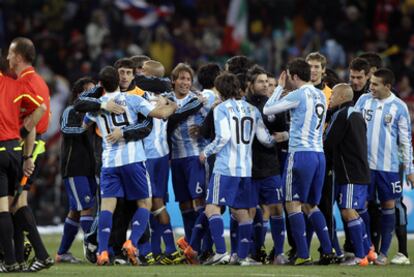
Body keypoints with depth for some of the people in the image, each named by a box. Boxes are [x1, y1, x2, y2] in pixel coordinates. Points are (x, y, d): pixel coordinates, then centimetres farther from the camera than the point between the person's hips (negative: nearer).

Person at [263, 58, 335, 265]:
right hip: (319, 154, 7)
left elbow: (267, 110, -1)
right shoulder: (320, 96, 13)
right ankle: (328, 251, 8)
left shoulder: (299, 95, -9)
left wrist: (280, 87, 10)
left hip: (301, 154, -7)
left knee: (293, 204, -1)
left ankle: (303, 255, -7)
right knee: (311, 205, 16)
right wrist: (288, 135, 34)